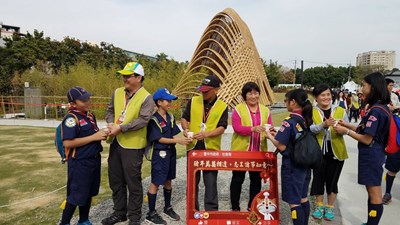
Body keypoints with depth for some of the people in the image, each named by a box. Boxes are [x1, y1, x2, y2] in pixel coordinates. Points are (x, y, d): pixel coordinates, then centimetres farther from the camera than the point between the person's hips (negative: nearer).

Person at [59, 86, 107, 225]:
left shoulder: (90, 116, 9)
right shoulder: (71, 119, -17)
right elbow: (67, 143, -25)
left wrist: (101, 135, -1)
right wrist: (94, 137, -23)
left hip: (94, 160, 8)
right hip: (80, 163, -8)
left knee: (88, 193, 19)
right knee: (76, 196, 3)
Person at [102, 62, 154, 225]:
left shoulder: (146, 98, -11)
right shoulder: (117, 93, 8)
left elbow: (143, 120, -20)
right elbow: (110, 111, 15)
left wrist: (120, 128, -23)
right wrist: (110, 123, -6)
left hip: (132, 146, -6)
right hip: (116, 143, 7)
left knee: (133, 182, 5)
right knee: (115, 180, 17)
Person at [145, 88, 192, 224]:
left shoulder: (170, 117, 8)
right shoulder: (154, 119, -13)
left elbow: (173, 136, 7)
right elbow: (159, 139, -17)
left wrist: (183, 139, -12)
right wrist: (178, 141, -22)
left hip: (171, 152, 7)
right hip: (160, 153, -7)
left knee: (168, 181, 17)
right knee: (156, 183, 1)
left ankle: (167, 208, 34)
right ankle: (151, 214, 13)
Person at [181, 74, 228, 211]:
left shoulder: (222, 107, -3)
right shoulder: (193, 101, 3)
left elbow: (222, 128, -8)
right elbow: (184, 118, 9)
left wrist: (206, 134, -24)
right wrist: (186, 129, -12)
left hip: (211, 148, -2)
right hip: (193, 147, 2)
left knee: (210, 182, 5)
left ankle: (211, 210, 18)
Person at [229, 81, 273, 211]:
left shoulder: (265, 110, 7)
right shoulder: (238, 109, -5)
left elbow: (270, 128, 4)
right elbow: (236, 127, -15)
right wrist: (253, 129, -29)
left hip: (259, 152, 4)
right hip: (240, 151, -3)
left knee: (256, 179, 12)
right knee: (238, 179, 7)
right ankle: (235, 207, 21)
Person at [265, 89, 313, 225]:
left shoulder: (289, 122, -19)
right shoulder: (307, 120, 4)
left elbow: (281, 146, -20)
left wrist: (270, 136, -4)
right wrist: (278, 135, 10)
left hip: (292, 166, -8)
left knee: (294, 202, 1)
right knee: (303, 198, 20)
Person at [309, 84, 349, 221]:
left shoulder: (340, 110, 2)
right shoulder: (311, 111, -3)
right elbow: (309, 129, -16)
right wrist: (323, 125, -32)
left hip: (336, 152, 1)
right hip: (318, 152, 0)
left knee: (332, 179, 8)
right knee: (318, 178, 8)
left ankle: (330, 207, 26)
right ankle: (319, 206, 27)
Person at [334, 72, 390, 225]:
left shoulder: (376, 110, -22)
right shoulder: (379, 107, 11)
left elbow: (367, 139, -20)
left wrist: (346, 132, -13)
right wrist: (348, 125, 7)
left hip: (371, 156, -10)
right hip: (373, 154, 10)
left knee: (375, 195, 2)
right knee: (372, 192, 19)